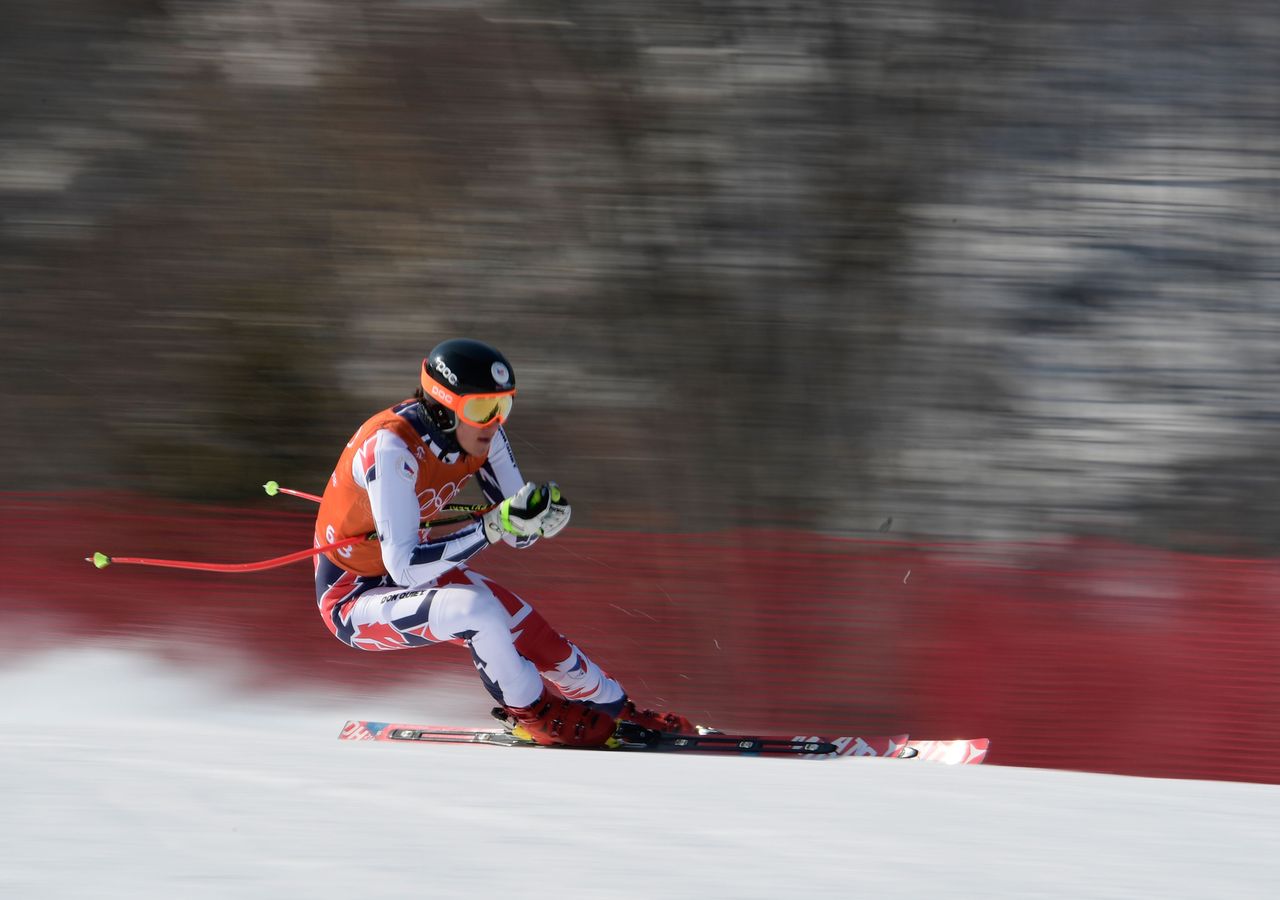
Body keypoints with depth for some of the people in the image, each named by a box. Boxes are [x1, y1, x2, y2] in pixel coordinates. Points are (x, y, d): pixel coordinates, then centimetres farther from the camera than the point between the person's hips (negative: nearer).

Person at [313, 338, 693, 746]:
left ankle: (617, 710, 20)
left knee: (527, 632, -1)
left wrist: (542, 517, -26)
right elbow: (404, 567, -36)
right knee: (476, 607, -28)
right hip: (352, 601, -7)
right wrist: (491, 528, -43)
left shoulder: (482, 433, -10)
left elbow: (519, 534, -2)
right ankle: (531, 711, -4)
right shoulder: (393, 447, -33)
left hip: (414, 574, 7)